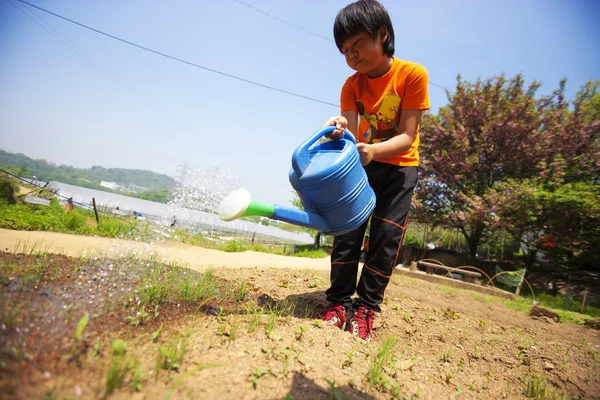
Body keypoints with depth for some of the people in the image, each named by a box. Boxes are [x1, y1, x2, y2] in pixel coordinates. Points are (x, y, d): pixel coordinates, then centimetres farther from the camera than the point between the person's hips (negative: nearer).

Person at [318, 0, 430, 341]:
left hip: (399, 166, -2)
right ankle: (339, 301, 2)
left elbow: (407, 138, -22)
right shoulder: (353, 85, -7)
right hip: (363, 164, 3)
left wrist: (374, 149, -41)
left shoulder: (413, 74, -17)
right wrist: (340, 132, -42)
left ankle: (366, 307, 1)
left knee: (387, 236, -9)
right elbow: (352, 134, -18)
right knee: (348, 228, -7)